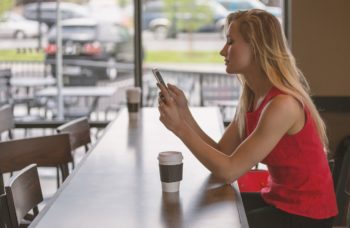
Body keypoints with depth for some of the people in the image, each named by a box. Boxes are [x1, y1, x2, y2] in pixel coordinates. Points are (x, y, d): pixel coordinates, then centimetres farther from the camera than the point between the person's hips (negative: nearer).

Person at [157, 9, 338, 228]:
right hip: (277, 199, 8)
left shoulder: (282, 104, -26)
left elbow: (229, 170, -24)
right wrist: (183, 112, -8)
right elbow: (221, 154, 1)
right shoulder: (250, 98, 2)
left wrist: (179, 127, -20)